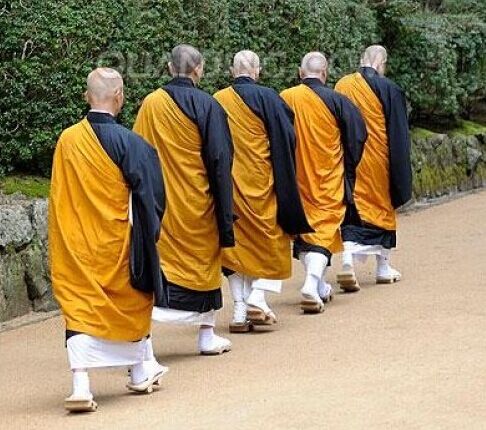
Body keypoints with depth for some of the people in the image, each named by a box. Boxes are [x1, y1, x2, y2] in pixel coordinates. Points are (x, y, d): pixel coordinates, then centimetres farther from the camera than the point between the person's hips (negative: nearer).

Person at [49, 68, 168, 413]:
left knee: (79, 307, 0)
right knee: (132, 302, 18)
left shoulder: (67, 141, -2)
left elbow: (60, 196, 9)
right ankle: (142, 370, 33)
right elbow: (148, 193, -9)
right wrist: (151, 230, 7)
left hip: (76, 243, 2)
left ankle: (81, 386, -14)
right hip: (117, 241, -2)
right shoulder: (128, 142, -15)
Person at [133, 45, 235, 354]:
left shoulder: (151, 104, 1)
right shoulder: (207, 106, -8)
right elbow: (220, 160, -8)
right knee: (203, 260, 11)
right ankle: (207, 334, 19)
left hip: (158, 201, 2)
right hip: (197, 200, -2)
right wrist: (225, 208, -4)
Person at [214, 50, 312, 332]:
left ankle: (240, 310, 5)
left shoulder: (218, 101, 3)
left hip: (228, 182, 3)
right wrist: (285, 178, 4)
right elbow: (286, 137, -7)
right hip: (260, 179, -3)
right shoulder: (266, 97, -7)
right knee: (271, 237, 9)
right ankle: (257, 298, -7)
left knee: (236, 243, 9)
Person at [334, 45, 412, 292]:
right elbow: (398, 133, -7)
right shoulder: (388, 89, -8)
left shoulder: (342, 86, 4)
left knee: (352, 210, 2)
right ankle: (383, 267, 21)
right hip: (377, 160, -3)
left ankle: (347, 262, -20)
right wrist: (401, 170, 0)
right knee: (382, 207, 12)